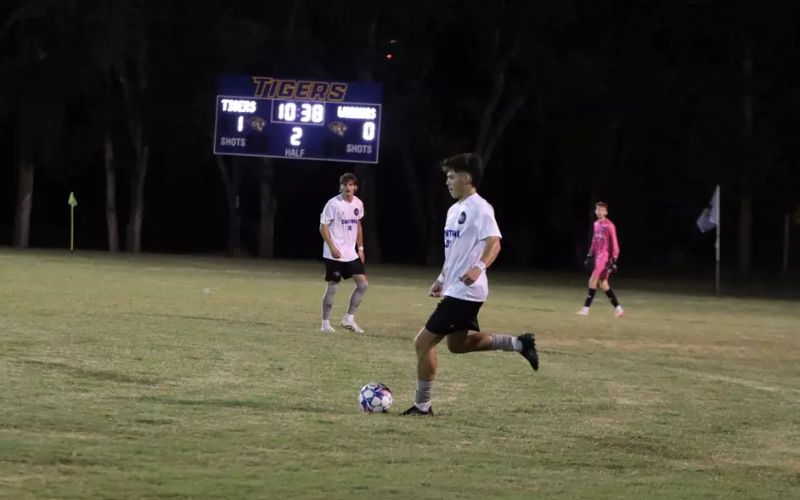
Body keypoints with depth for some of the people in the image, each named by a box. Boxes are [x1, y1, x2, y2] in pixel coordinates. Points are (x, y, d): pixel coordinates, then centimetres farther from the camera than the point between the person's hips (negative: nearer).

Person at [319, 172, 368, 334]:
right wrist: (332, 248, -18)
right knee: (332, 287, -2)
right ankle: (325, 323, 9)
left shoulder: (358, 204, 6)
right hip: (334, 254, -6)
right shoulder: (333, 204, -12)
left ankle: (349, 319, 8)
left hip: (351, 254, 6)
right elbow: (323, 227, -10)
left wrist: (360, 248, 15)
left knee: (363, 284, -1)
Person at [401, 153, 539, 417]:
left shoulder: (479, 208, -16)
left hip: (464, 292, -11)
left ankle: (422, 406, 2)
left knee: (424, 342, -7)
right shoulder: (455, 209, 15)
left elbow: (494, 243, -26)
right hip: (455, 289, 11)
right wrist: (441, 279, 23)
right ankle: (518, 343, 22)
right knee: (457, 343, 22)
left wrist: (479, 268, -42)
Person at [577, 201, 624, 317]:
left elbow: (614, 244, -11)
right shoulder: (596, 224, 12)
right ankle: (618, 309, 17)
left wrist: (614, 260, -14)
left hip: (605, 256, -8)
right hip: (597, 255, 8)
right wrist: (590, 255, 19)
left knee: (593, 281, -12)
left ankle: (586, 308, -10)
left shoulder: (609, 226, -12)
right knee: (603, 284, 9)